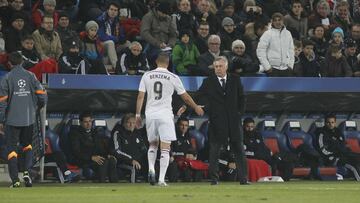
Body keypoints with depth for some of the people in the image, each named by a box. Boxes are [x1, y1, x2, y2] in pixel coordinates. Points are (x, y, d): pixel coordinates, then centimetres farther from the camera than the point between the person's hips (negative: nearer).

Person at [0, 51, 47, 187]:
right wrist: (36, 108, 19)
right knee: (27, 145, 20)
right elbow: (42, 96, -1)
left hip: (12, 119, -3)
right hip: (29, 119, 3)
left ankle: (15, 180, -6)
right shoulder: (30, 76, 2)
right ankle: (27, 172, 0)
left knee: (11, 148, 3)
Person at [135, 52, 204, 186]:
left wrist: (138, 114, 8)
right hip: (165, 114, -3)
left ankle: (151, 168, -1)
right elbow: (185, 96, 6)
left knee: (153, 144, 20)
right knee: (165, 148, -1)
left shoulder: (147, 76, 3)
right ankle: (161, 179, -8)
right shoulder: (173, 78, -2)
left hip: (150, 114, 3)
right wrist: (196, 107, 21)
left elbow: (140, 96, 0)